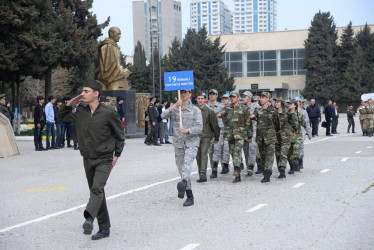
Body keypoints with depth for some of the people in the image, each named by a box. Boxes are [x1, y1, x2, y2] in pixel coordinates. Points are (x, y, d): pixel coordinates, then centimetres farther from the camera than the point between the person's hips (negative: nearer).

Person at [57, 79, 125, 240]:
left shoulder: (108, 113, -10)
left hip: (104, 160, -5)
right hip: (88, 160, 6)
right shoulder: (80, 112, 4)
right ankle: (104, 228, 18)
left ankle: (89, 218, -42)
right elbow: (61, 117, 19)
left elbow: (120, 135, 0)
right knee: (96, 192, 10)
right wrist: (69, 104, 2)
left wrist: (116, 155, -3)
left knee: (97, 189, -25)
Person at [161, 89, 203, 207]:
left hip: (191, 143, -3)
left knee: (187, 162, -29)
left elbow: (199, 128, -6)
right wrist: (175, 105, -21)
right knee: (181, 168, 5)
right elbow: (163, 116, -10)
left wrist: (187, 130, -23)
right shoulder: (174, 109, 9)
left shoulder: (195, 110, 2)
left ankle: (183, 184, -53)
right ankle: (189, 197, 13)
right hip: (178, 143, 3)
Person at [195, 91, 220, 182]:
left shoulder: (209, 111, 0)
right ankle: (201, 175, 16)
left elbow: (215, 125, 5)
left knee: (204, 153, -18)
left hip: (206, 136, -4)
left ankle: (203, 174, -25)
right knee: (198, 156, 6)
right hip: (196, 137, 4)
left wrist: (216, 138, 7)